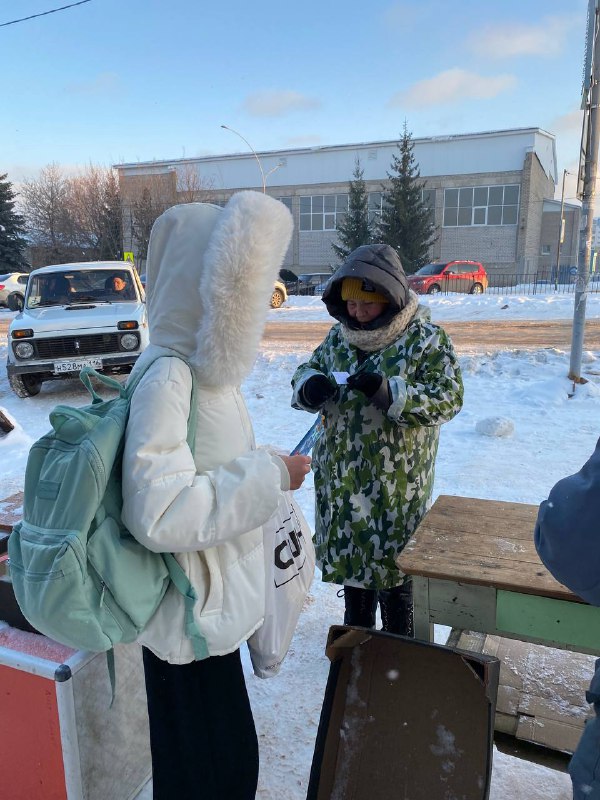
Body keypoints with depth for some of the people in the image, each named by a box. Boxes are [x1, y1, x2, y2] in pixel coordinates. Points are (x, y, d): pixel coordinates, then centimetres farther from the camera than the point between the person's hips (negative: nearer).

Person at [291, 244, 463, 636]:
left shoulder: (426, 339, -12)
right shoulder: (340, 334, 5)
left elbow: (448, 398, -17)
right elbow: (307, 370, 12)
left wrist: (389, 392, -31)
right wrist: (310, 385, -13)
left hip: (396, 482, -5)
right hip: (341, 477, 6)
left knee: (391, 561, 9)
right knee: (350, 555, 20)